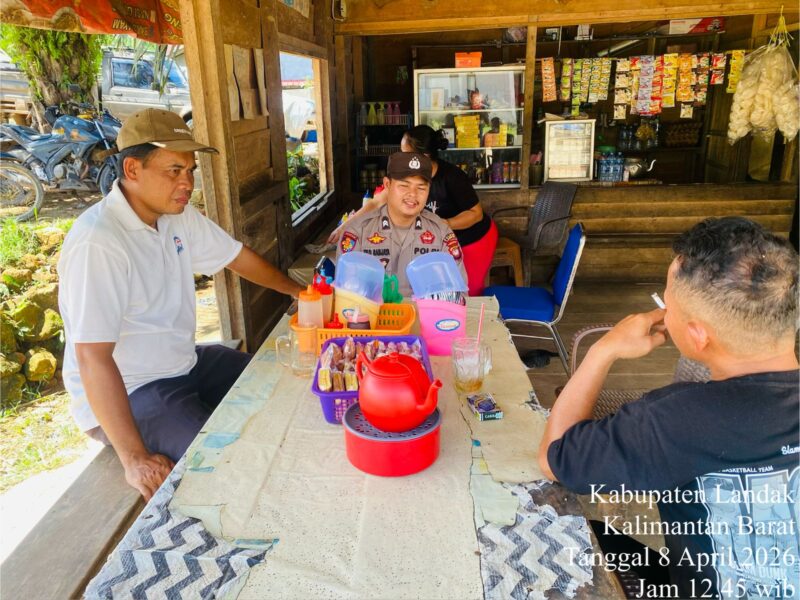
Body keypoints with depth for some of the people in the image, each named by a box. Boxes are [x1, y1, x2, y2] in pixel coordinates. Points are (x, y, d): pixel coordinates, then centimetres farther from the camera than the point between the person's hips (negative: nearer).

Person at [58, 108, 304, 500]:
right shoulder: (98, 243, -27)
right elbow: (93, 358, -30)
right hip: (126, 393, -8)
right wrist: (134, 458, -30)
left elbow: (237, 257, 15)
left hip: (185, 363, 9)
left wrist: (298, 291, 15)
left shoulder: (178, 215, -1)